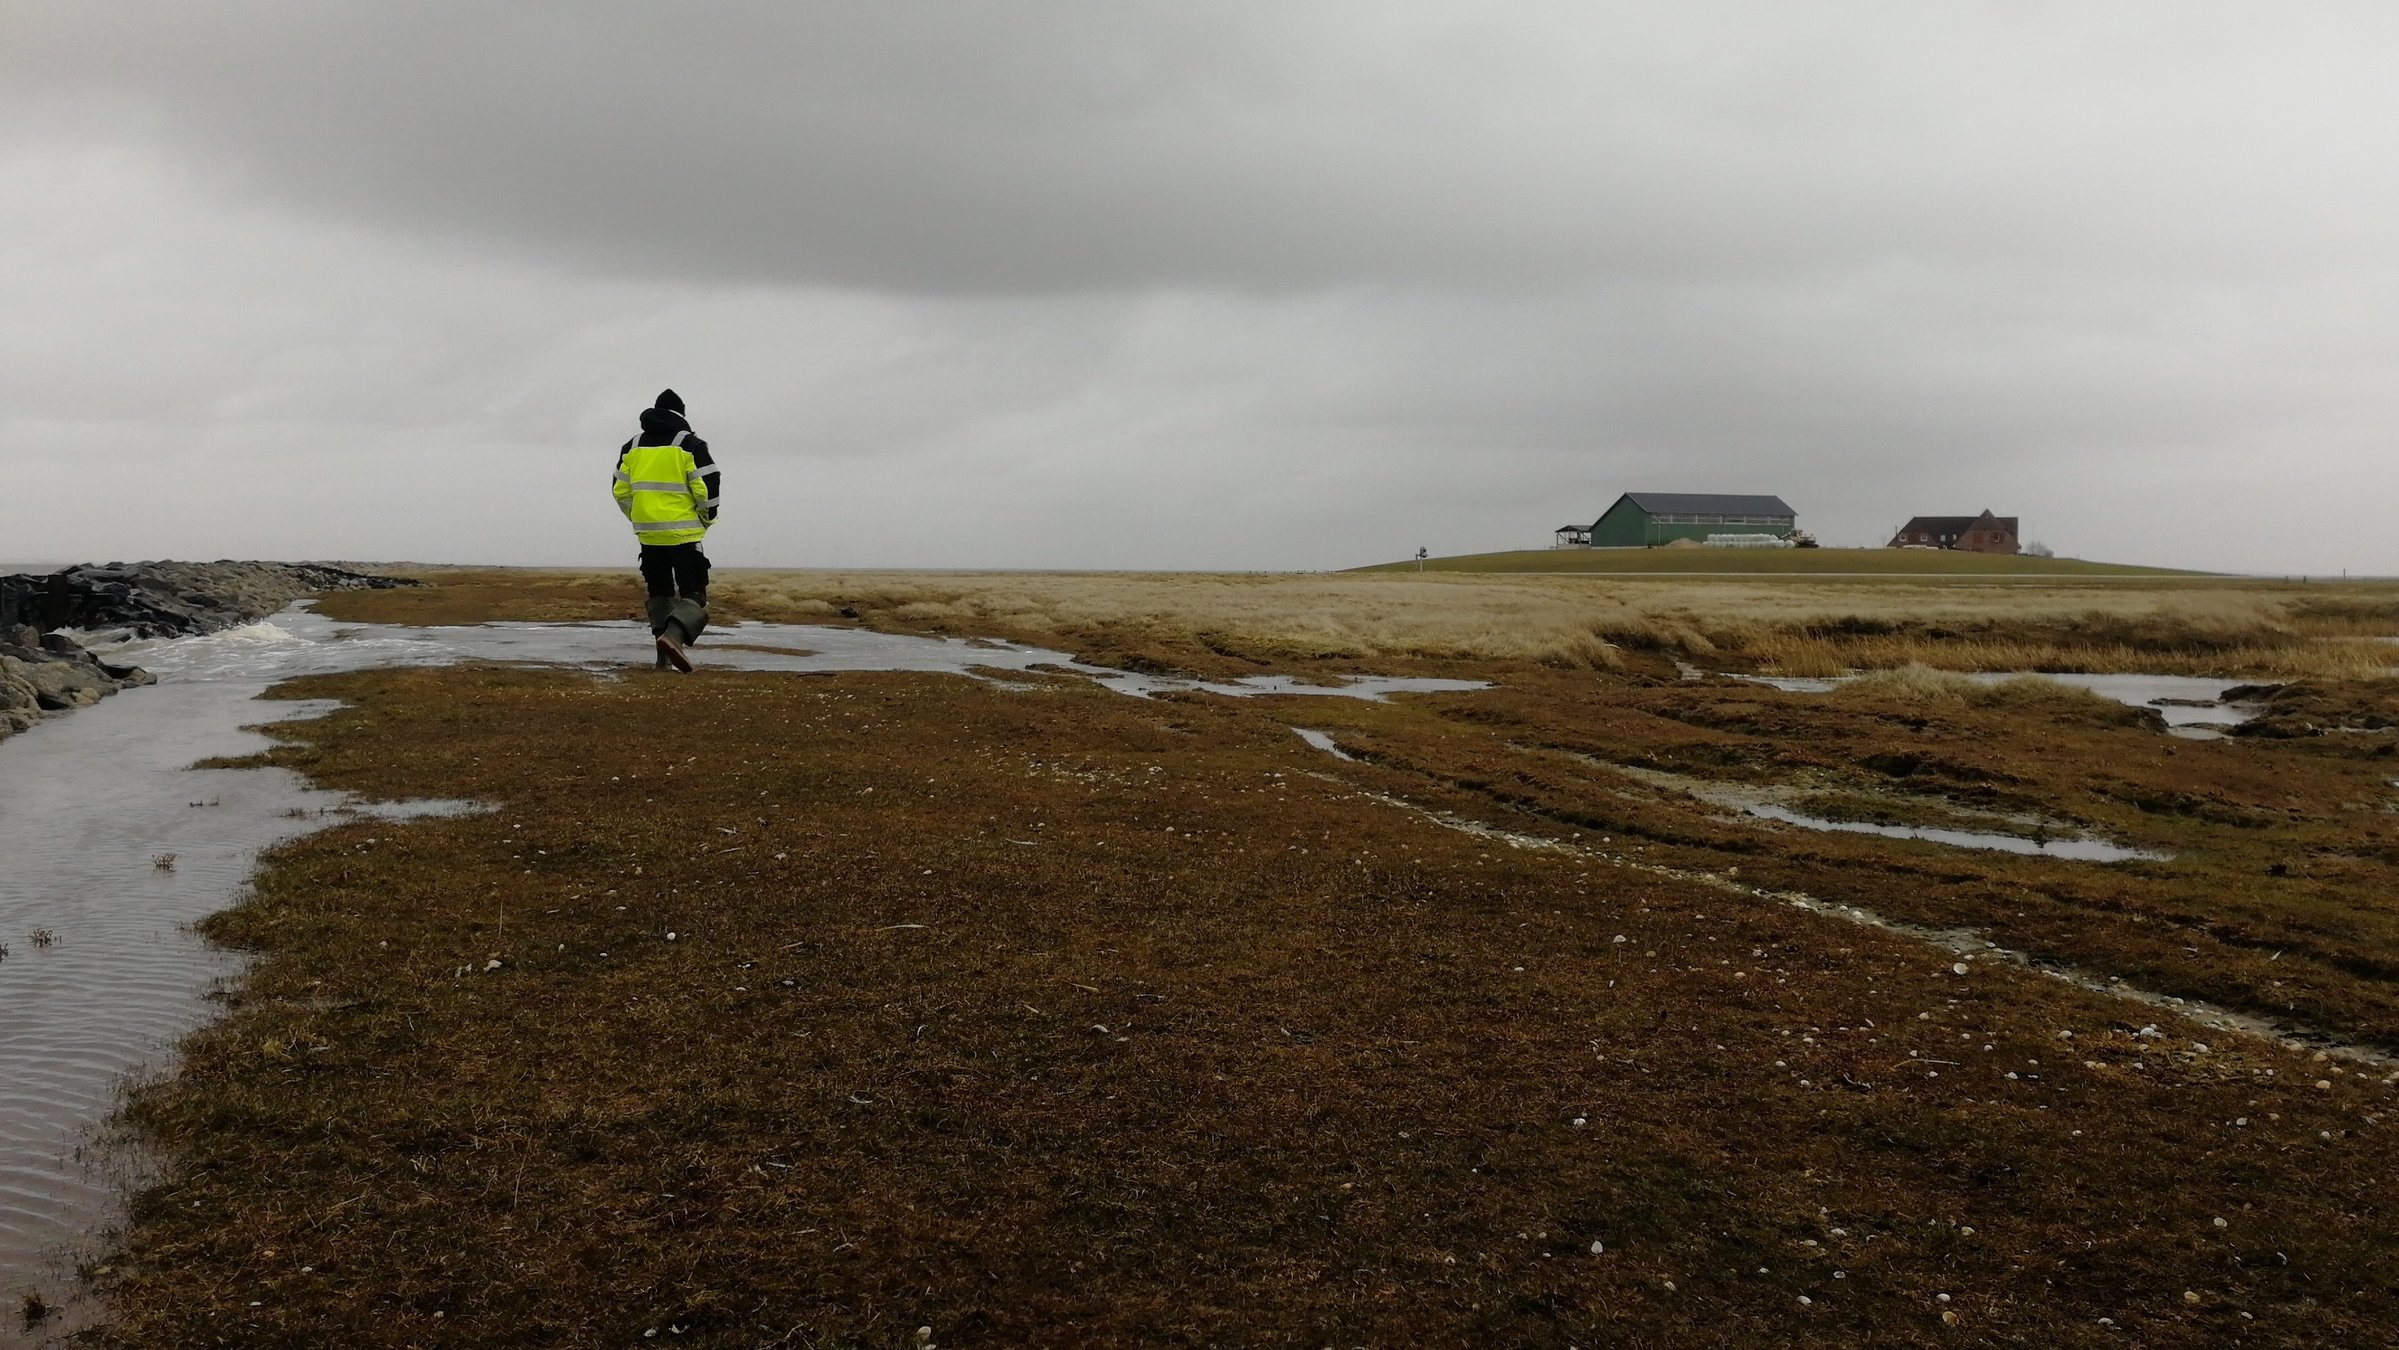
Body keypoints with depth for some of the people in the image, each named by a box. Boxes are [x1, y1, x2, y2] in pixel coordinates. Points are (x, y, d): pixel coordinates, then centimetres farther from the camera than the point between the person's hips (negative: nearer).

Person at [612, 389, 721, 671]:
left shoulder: (632, 447, 11)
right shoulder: (689, 445, -5)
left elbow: (621, 491, 12)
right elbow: (707, 488, -10)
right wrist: (707, 519, 7)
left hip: (648, 534, 5)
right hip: (683, 533, -5)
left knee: (660, 593, 17)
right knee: (693, 594, -5)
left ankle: (665, 657, 13)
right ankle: (674, 635, -32)